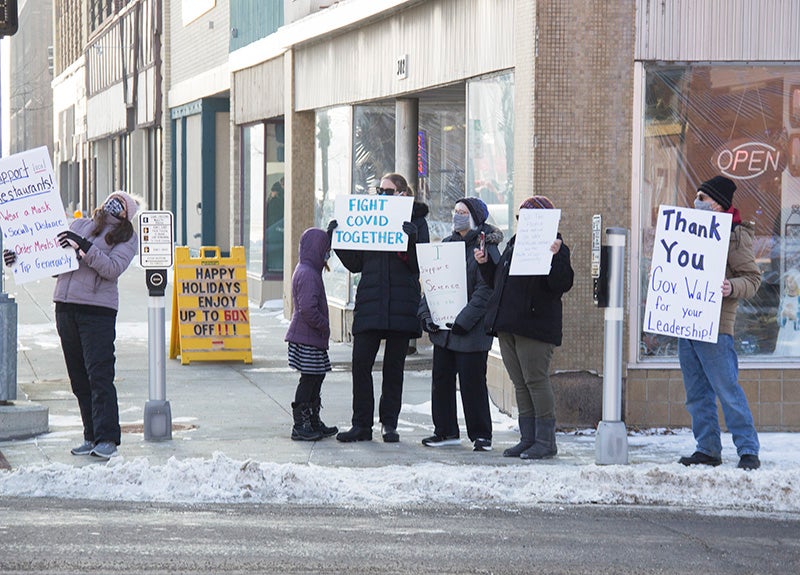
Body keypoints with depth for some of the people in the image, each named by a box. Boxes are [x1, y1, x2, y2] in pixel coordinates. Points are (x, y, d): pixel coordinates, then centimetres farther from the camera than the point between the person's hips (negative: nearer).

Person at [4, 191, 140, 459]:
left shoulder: (127, 237, 5)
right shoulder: (78, 225, 19)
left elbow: (112, 269, -10)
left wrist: (84, 247, -17)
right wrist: (20, 258, 8)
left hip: (98, 309, -5)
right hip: (65, 307, 5)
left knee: (99, 375, -12)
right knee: (79, 379, 6)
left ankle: (106, 439, -12)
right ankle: (92, 437, 11)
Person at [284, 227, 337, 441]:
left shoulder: (306, 271, 16)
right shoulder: (308, 274, -18)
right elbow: (308, 309, -24)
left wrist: (324, 328, 17)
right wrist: (325, 327, -14)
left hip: (312, 337, 11)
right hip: (307, 338, -11)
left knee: (316, 377, 15)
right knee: (309, 379, -6)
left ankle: (314, 423, 23)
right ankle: (300, 426, -1)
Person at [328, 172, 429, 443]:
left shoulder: (416, 221, 4)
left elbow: (419, 264, -6)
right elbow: (355, 264, 12)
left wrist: (409, 239, -23)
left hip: (401, 304, -3)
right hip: (370, 303, 3)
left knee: (394, 366, 4)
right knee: (360, 363, -4)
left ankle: (389, 423, 13)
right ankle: (362, 425, 2)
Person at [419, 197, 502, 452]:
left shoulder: (486, 248, -7)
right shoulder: (447, 244, 13)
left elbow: (485, 290, -14)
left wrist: (463, 321, -19)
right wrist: (427, 314, 0)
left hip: (472, 331, -7)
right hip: (442, 327, 7)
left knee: (472, 382, -2)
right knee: (441, 378, 11)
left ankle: (481, 435, 8)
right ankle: (446, 431, 22)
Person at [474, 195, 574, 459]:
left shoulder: (555, 248, -6)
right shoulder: (513, 245, 18)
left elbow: (562, 284, -19)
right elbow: (496, 281, 26)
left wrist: (555, 257, -31)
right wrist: (485, 263, 11)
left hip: (535, 326, -8)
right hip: (507, 325, 8)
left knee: (536, 380, -7)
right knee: (520, 383, 11)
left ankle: (545, 440, -1)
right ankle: (528, 439, 17)